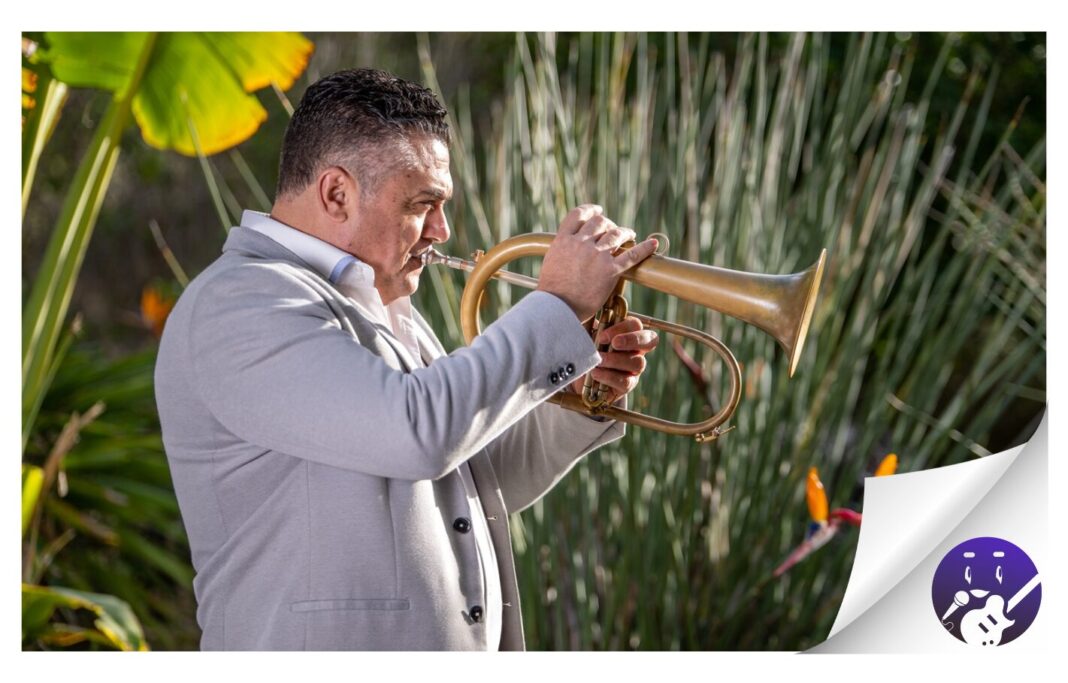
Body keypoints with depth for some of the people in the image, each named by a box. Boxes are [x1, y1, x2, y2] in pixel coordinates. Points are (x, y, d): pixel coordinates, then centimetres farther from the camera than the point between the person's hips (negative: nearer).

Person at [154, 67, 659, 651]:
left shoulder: (387, 315, 16)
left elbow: (477, 482, 21)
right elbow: (418, 430, -25)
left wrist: (584, 396, 6)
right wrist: (560, 304, -16)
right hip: (332, 646, -8)